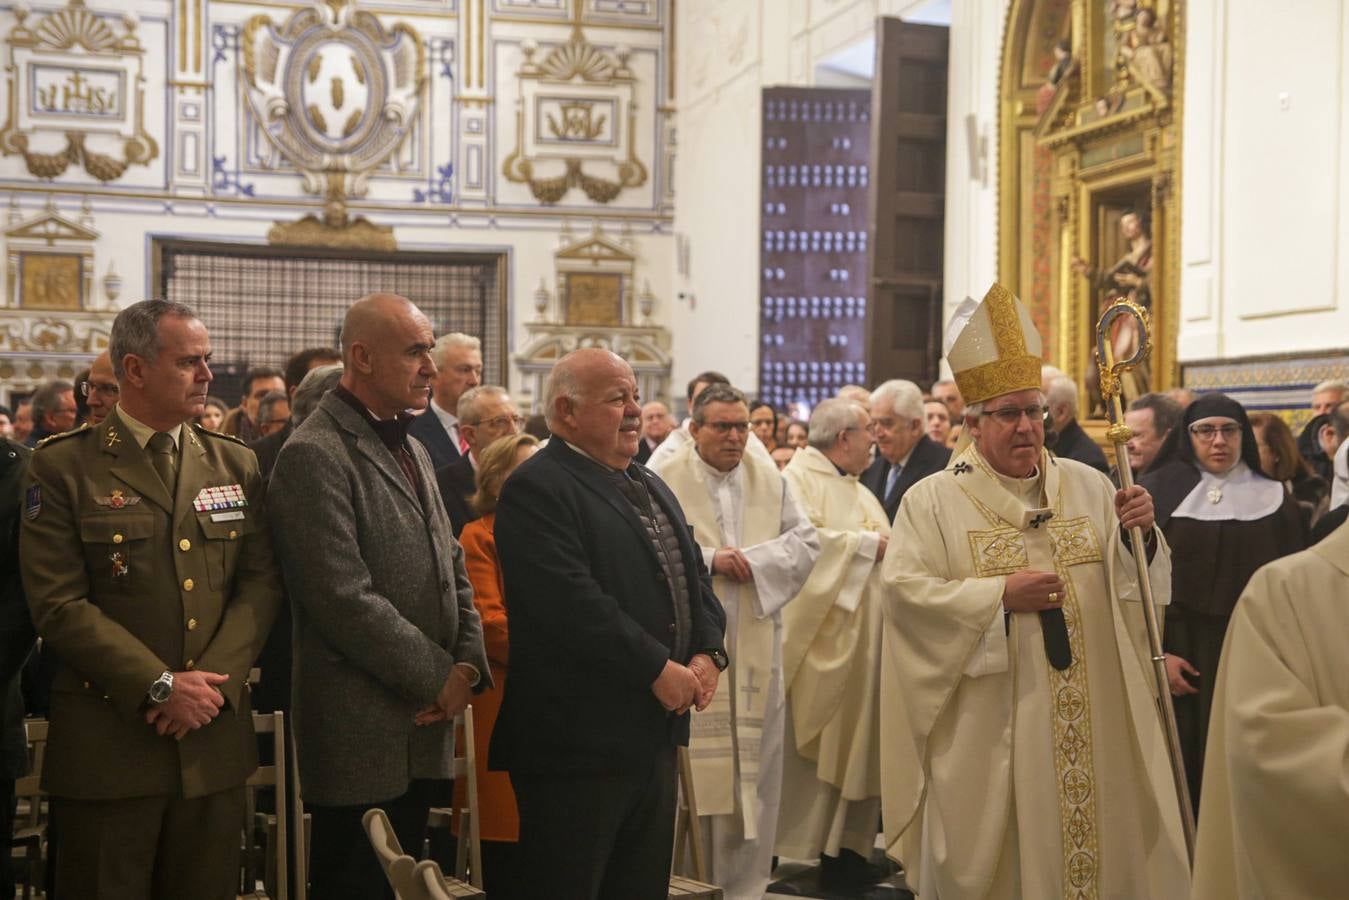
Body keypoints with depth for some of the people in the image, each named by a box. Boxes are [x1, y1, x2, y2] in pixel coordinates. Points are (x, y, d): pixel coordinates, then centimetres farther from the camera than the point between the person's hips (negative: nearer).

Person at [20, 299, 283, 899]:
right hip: (106, 746, -3)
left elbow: (262, 581, 5)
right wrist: (159, 687, -15)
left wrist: (213, 681, -10)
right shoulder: (63, 467, -2)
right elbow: (58, 603, -9)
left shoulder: (236, 464, 11)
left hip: (214, 739, 4)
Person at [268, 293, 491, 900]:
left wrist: (468, 665, 1)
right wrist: (441, 677, -13)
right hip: (360, 738, -8)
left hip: (424, 728, 8)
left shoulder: (411, 448, 16)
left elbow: (452, 570, 17)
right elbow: (346, 600, -20)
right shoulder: (314, 456, -14)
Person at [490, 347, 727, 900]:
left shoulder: (651, 488, 18)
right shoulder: (536, 490, -13)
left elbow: (694, 579, 19)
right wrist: (658, 670, -19)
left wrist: (708, 652, 0)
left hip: (655, 735, 9)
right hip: (579, 740, -9)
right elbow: (573, 603, -23)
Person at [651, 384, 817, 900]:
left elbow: (806, 542, 5)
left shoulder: (771, 481, 10)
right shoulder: (665, 483, -3)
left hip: (754, 649, 4)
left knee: (755, 766, 6)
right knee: (693, 767, 0)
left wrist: (755, 559, -10)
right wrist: (707, 559, -16)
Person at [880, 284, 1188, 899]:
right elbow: (903, 589, -12)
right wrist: (999, 595, -18)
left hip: (1091, 724, 3)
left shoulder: (1088, 486, 8)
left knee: (1099, 844, 9)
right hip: (989, 731, -3)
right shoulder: (932, 501, -3)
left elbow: (1134, 584, 10)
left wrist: (1138, 536, -11)